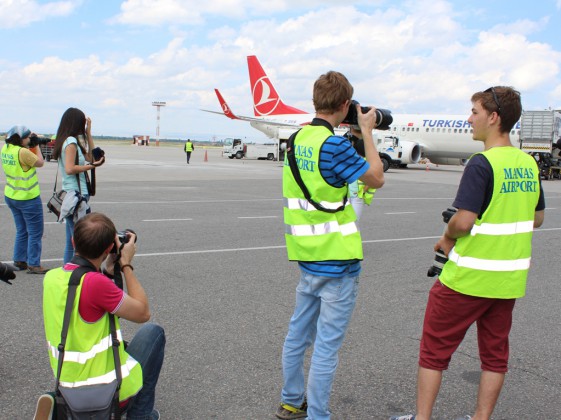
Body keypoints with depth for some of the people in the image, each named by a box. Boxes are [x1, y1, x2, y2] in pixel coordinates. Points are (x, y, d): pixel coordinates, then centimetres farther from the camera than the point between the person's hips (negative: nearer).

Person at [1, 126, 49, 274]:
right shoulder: (23, 152, -24)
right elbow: (40, 163, -12)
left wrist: (32, 146, 4)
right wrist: (36, 146, -1)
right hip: (28, 199, -8)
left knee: (21, 231, 19)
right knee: (35, 233, 2)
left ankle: (19, 261, 24)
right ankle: (33, 265, 5)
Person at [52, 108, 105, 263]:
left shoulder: (68, 141, 16)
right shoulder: (71, 141, -11)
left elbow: (90, 156, 18)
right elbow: (70, 169, -20)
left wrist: (88, 133, 17)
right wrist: (91, 166, -14)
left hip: (71, 196, 10)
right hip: (76, 196, -10)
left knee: (71, 242, 14)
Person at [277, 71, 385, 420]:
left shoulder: (298, 138, 5)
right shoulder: (334, 144, -18)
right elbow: (376, 179, -7)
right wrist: (367, 132, 0)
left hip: (307, 257, 8)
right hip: (337, 260, -8)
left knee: (299, 333, 18)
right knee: (327, 345, 1)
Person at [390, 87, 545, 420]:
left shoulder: (482, 163, -19)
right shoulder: (529, 164, 5)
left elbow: (464, 221, -24)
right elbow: (537, 219, 14)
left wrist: (448, 237, -5)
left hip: (467, 278, -7)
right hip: (510, 278, 7)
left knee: (434, 349, 8)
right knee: (495, 353, 16)